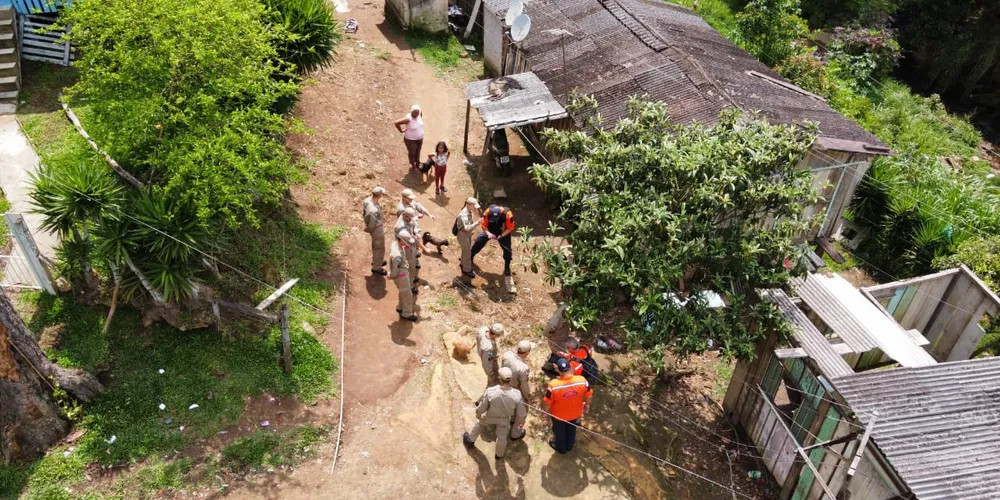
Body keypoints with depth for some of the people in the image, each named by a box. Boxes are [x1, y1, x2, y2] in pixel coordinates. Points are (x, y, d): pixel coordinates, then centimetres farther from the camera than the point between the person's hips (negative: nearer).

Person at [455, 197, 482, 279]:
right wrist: (477, 223, -46)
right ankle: (467, 270, 24)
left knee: (467, 250, 26)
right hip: (462, 234, -9)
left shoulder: (470, 211, -7)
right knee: (467, 252, 6)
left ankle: (463, 264, 49)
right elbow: (467, 228, -42)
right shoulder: (463, 214, -35)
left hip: (468, 233, 9)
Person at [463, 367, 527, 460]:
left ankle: (470, 440, 57)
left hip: (490, 417, 0)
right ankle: (499, 455, 55)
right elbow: (522, 414, -21)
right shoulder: (516, 395, -37)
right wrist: (520, 422, 3)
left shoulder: (490, 392, -39)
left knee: (479, 423, 33)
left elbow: (481, 408, -22)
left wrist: (478, 415, 2)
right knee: (502, 437, 28)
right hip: (504, 419, 0)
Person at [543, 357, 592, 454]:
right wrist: (586, 405, 10)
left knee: (559, 431, 30)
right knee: (572, 430, 33)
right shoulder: (582, 381, -29)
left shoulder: (554, 385, -37)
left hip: (559, 415, -2)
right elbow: (589, 397, -12)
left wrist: (545, 410, 0)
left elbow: (547, 402, -22)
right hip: (575, 413, 2)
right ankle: (569, 446, 60)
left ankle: (561, 448, 56)